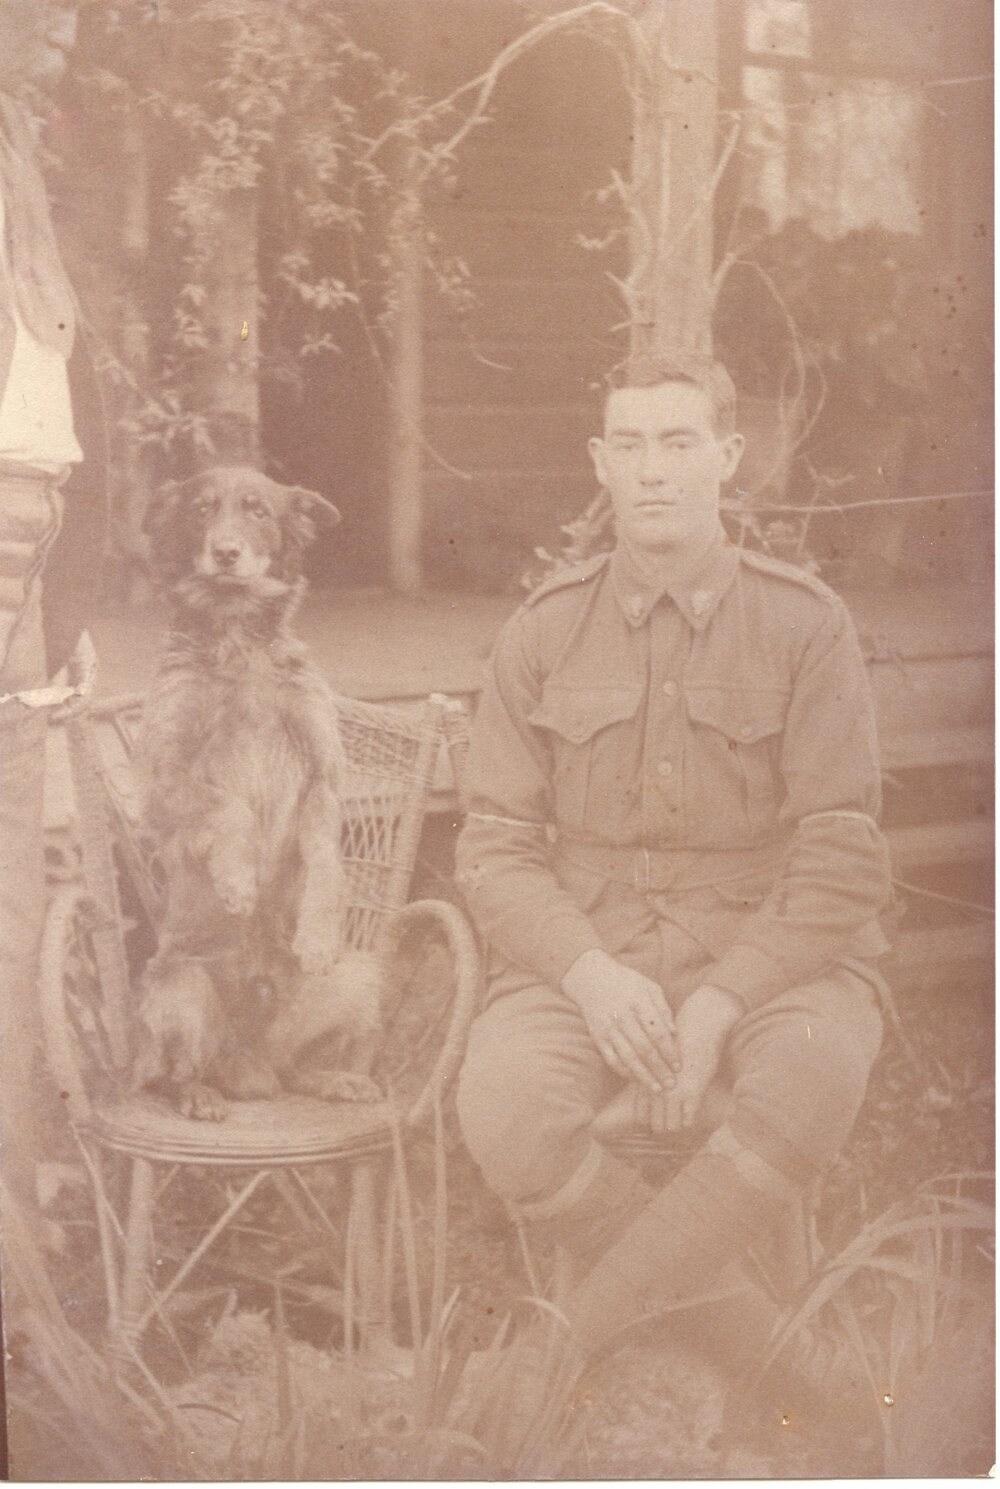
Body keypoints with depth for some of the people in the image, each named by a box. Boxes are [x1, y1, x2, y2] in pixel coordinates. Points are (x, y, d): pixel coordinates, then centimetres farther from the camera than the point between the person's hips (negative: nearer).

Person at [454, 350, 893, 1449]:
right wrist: (590, 971, -16)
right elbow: (495, 844, 4)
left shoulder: (803, 624, 2)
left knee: (808, 1087, -36)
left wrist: (721, 1003, -17)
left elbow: (841, 860, -3)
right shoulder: (544, 632, 8)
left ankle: (586, 1325, -15)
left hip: (769, 947, -1)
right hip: (583, 943, 1)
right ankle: (736, 1319, -8)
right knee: (504, 1110, -31)